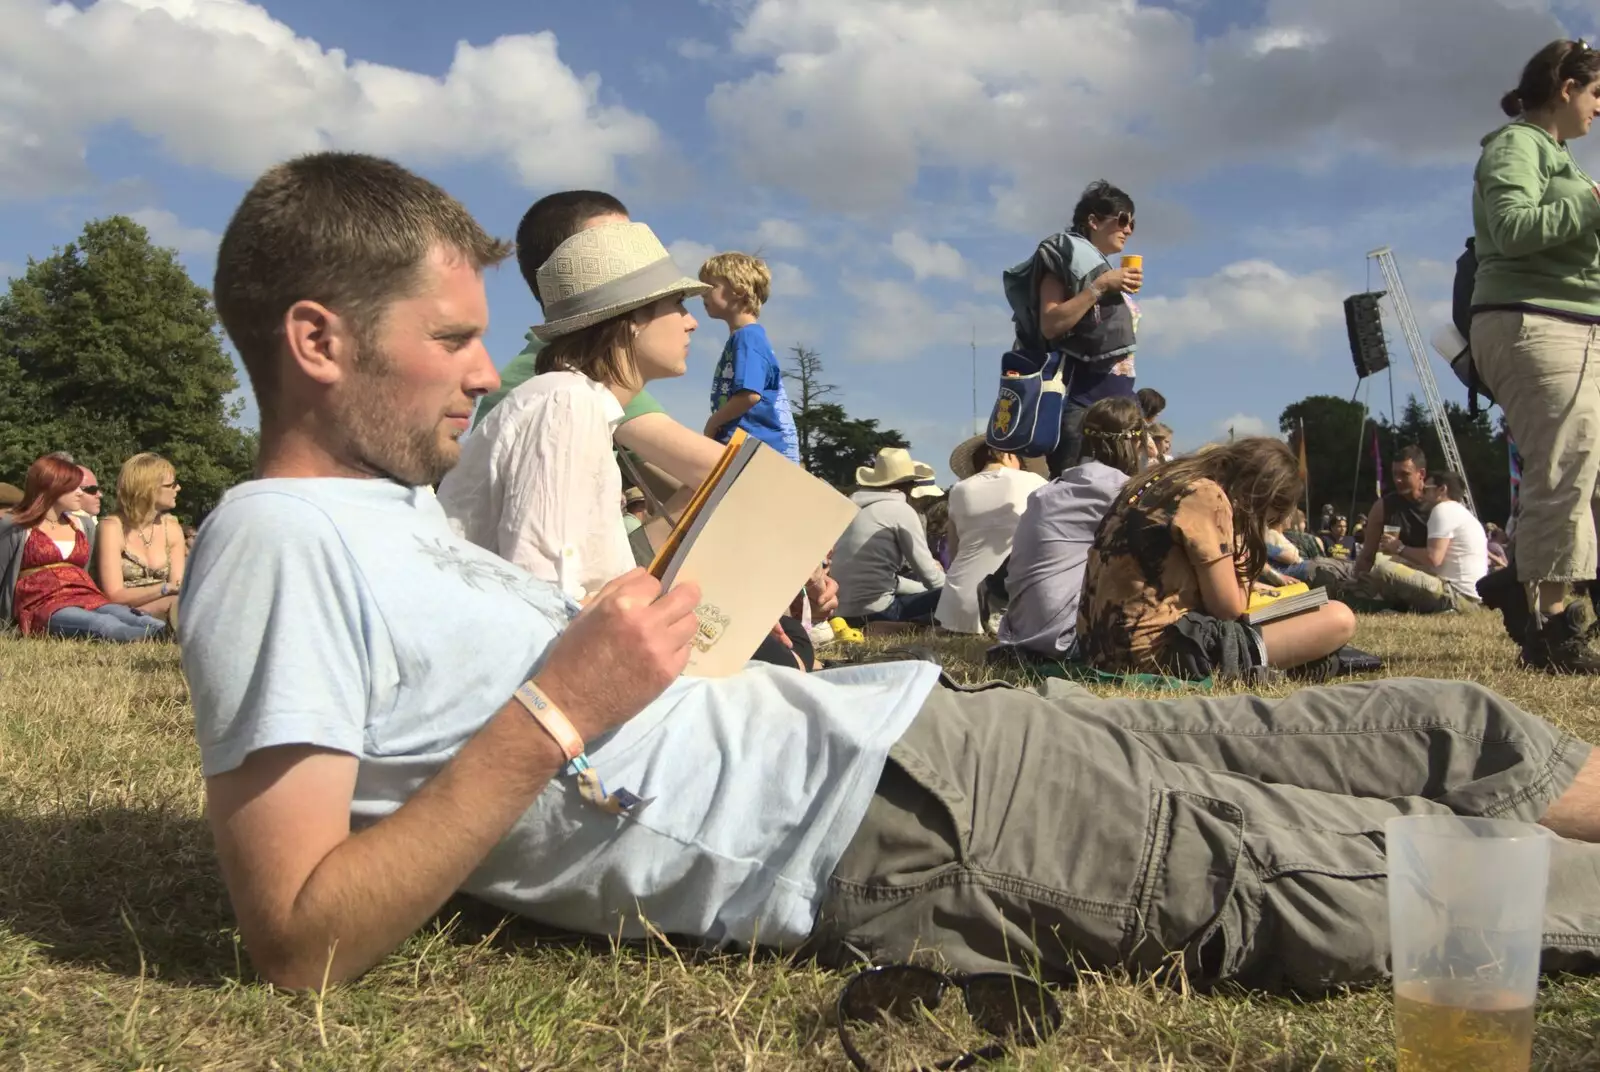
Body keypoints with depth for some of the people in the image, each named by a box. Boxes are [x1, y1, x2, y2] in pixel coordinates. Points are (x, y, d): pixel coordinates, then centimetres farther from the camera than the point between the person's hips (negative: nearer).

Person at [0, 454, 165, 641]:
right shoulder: (16, 528, 6)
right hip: (43, 605, -6)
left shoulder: (78, 525, 21)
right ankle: (158, 637, -65)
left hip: (86, 600, 6)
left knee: (137, 620, -31)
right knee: (105, 625, -39)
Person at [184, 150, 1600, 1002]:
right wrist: (557, 713, -22)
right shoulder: (277, 545, -12)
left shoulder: (393, 507, 16)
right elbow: (302, 946, -19)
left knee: (1435, 730, 11)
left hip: (893, 728, 10)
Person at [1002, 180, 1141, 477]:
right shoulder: (1066, 257, 0)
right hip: (1079, 396, -8)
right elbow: (1050, 324, -15)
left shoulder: (1108, 269, 22)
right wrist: (1100, 286, -15)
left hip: (1116, 397, 8)